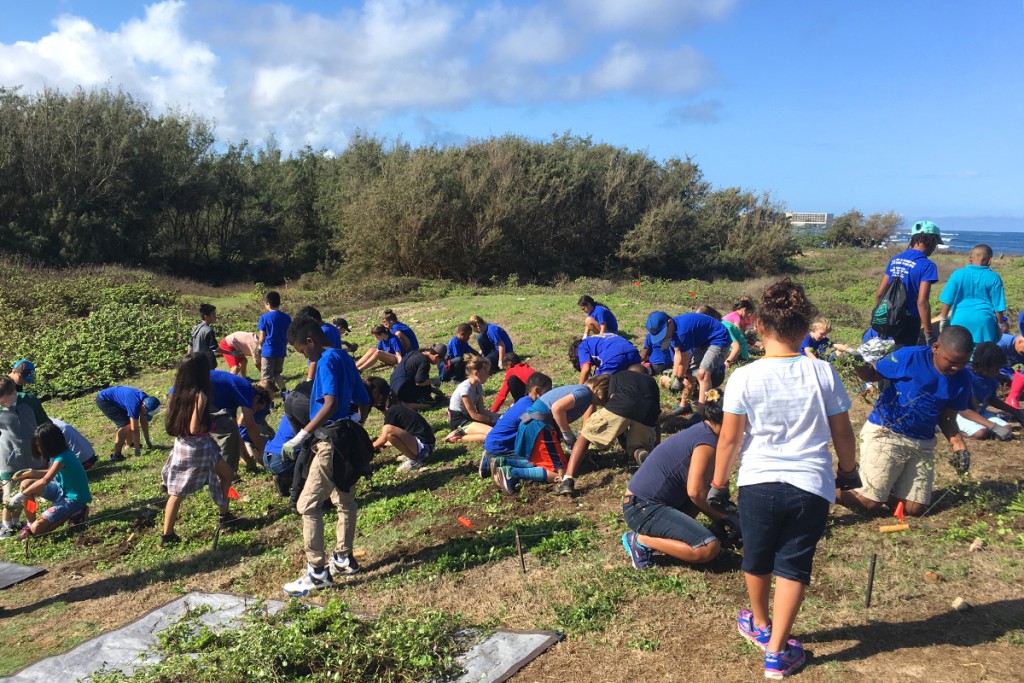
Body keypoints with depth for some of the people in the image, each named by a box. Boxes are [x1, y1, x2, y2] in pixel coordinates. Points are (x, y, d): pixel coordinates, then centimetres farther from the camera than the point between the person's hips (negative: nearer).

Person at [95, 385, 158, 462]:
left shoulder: (145, 399, -7)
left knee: (130, 422, 12)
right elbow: (135, 430, -25)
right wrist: (137, 449, -17)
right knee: (125, 425, -16)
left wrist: (147, 441, 11)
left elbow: (144, 422, 5)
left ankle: (130, 443, 36)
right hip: (103, 400, -9)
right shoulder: (134, 404, -32)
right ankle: (116, 455, -13)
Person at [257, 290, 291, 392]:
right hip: (281, 350, 5)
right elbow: (288, 335, 6)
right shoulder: (286, 317, 0)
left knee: (267, 376, 6)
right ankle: (284, 389, 8)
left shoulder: (264, 318, -12)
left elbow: (262, 337, -7)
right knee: (277, 373, 21)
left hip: (268, 350, -5)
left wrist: (260, 347, 11)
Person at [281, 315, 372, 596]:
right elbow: (364, 403, 17)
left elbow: (330, 404, -26)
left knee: (308, 505, -5)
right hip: (347, 442, 10)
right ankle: (344, 559, 30)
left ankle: (318, 572, -2)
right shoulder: (344, 358, 13)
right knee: (345, 501, 18)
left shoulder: (327, 360, -14)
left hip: (330, 443, -10)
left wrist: (302, 435, -23)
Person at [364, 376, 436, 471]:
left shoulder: (392, 411, -15)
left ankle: (415, 459, -14)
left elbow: (384, 438, -6)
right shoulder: (396, 405, 12)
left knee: (387, 429, -27)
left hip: (423, 445, -10)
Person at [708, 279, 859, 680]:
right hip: (811, 486, 1)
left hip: (757, 483, 0)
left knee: (757, 559, 21)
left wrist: (717, 485, 6)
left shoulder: (744, 377, -10)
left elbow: (729, 439, -7)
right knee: (793, 567, 12)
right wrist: (848, 471, 22)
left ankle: (760, 626, 43)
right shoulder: (823, 373, -5)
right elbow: (842, 433, 4)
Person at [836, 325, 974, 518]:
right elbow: (871, 374, -7)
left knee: (915, 509, 3)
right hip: (884, 433, -5)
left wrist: (959, 446, -5)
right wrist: (859, 364, -30)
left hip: (922, 443, 6)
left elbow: (947, 418, 10)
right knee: (869, 501, -12)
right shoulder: (909, 357, -15)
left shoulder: (962, 380, -1)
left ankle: (881, 487, 27)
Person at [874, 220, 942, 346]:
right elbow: (922, 302, -20)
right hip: (908, 322, -6)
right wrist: (928, 332, -15)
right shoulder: (927, 265, -13)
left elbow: (879, 294, 9)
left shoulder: (895, 259, 7)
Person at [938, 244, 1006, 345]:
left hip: (960, 320, 1)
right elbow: (998, 306, -2)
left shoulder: (958, 274, -4)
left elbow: (947, 300, -3)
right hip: (984, 321, 0)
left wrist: (943, 318, 8)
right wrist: (999, 325, 9)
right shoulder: (994, 278, -4)